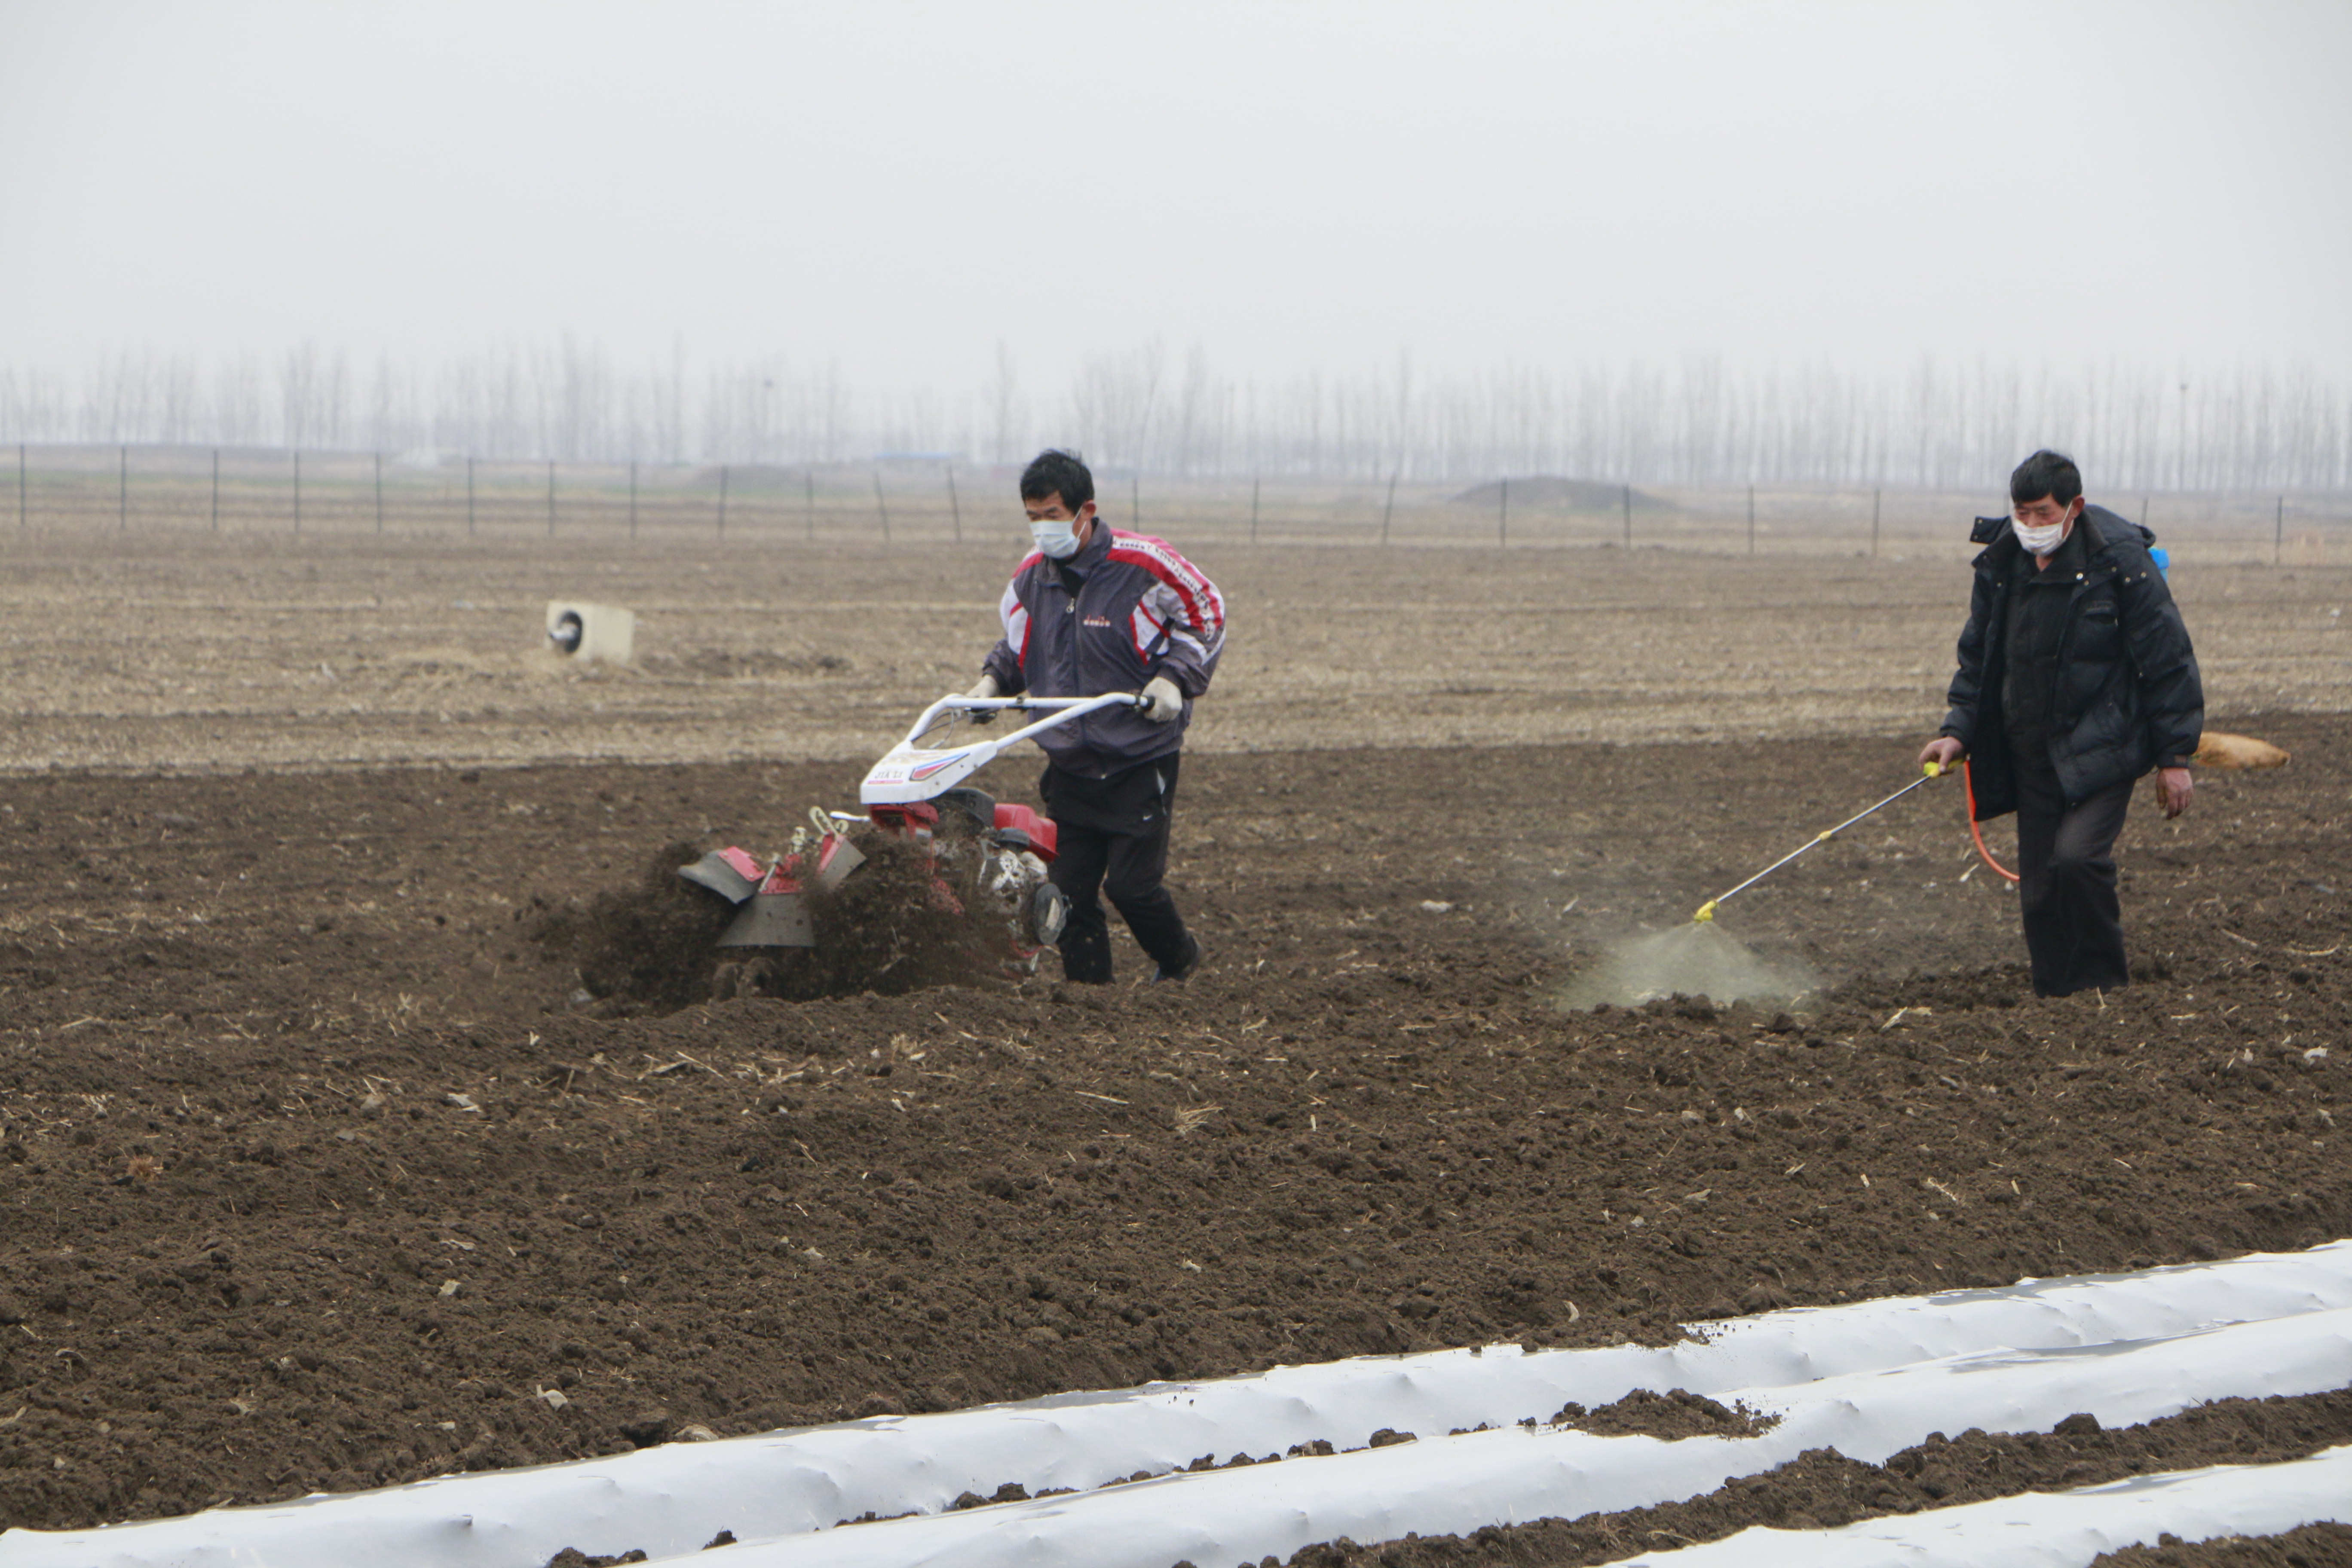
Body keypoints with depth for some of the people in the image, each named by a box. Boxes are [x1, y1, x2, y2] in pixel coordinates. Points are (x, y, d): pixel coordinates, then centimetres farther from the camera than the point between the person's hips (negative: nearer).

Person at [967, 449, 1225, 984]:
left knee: (1132, 884, -7)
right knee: (1069, 889, 1)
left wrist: (1174, 679, -11)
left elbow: (1206, 617, 0)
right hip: (1069, 764, 5)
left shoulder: (1142, 564, -12)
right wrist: (994, 679, 4)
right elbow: (1017, 641, 23)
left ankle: (1179, 961, 21)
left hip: (1141, 761, -5)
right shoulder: (1031, 578, 4)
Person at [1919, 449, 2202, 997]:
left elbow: (2168, 661, -6)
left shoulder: (2120, 563, -11)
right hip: (2029, 756, 6)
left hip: (2100, 750, -6)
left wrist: (2175, 756, -7)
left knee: (2077, 855, -23)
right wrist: (1959, 730, 6)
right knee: (2038, 891, 4)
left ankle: (2103, 985, -6)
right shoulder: (2000, 566, 5)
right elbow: (1977, 658, 19)